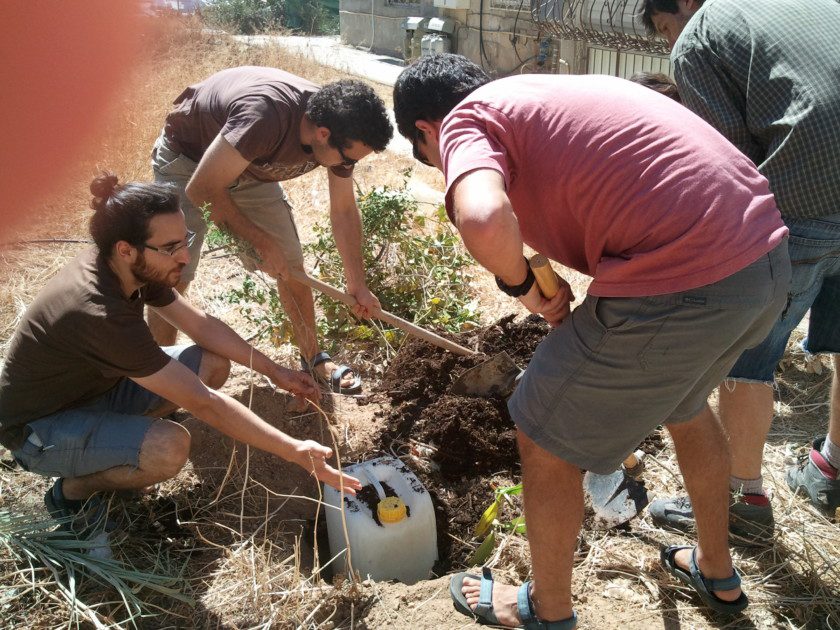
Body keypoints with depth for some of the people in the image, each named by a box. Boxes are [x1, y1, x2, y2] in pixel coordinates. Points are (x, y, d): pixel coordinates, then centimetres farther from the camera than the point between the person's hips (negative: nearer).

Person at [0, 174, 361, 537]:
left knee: (213, 365, -5)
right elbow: (203, 404, -36)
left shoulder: (128, 267, -13)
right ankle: (72, 489, -4)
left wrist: (274, 371, 0)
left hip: (95, 385, 8)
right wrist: (295, 452, -32)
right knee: (169, 448, -33)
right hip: (39, 429, -8)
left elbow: (200, 324, 2)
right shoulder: (100, 315, -37)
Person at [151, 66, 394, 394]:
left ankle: (312, 358, 21)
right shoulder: (265, 116, -43)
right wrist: (262, 242, -24)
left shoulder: (338, 133, -20)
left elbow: (344, 212, -5)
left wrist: (357, 285, -1)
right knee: (173, 277, -14)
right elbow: (202, 190, -33)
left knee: (291, 266, 4)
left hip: (250, 165, 6)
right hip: (187, 158, -6)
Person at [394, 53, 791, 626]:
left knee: (545, 439, 13)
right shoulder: (552, 90, 23)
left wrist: (521, 284, -5)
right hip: (769, 257, 9)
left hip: (680, 283, -9)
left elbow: (483, 220, -26)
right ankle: (718, 571, 56)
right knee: (683, 400, 35)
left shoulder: (466, 120, -3)